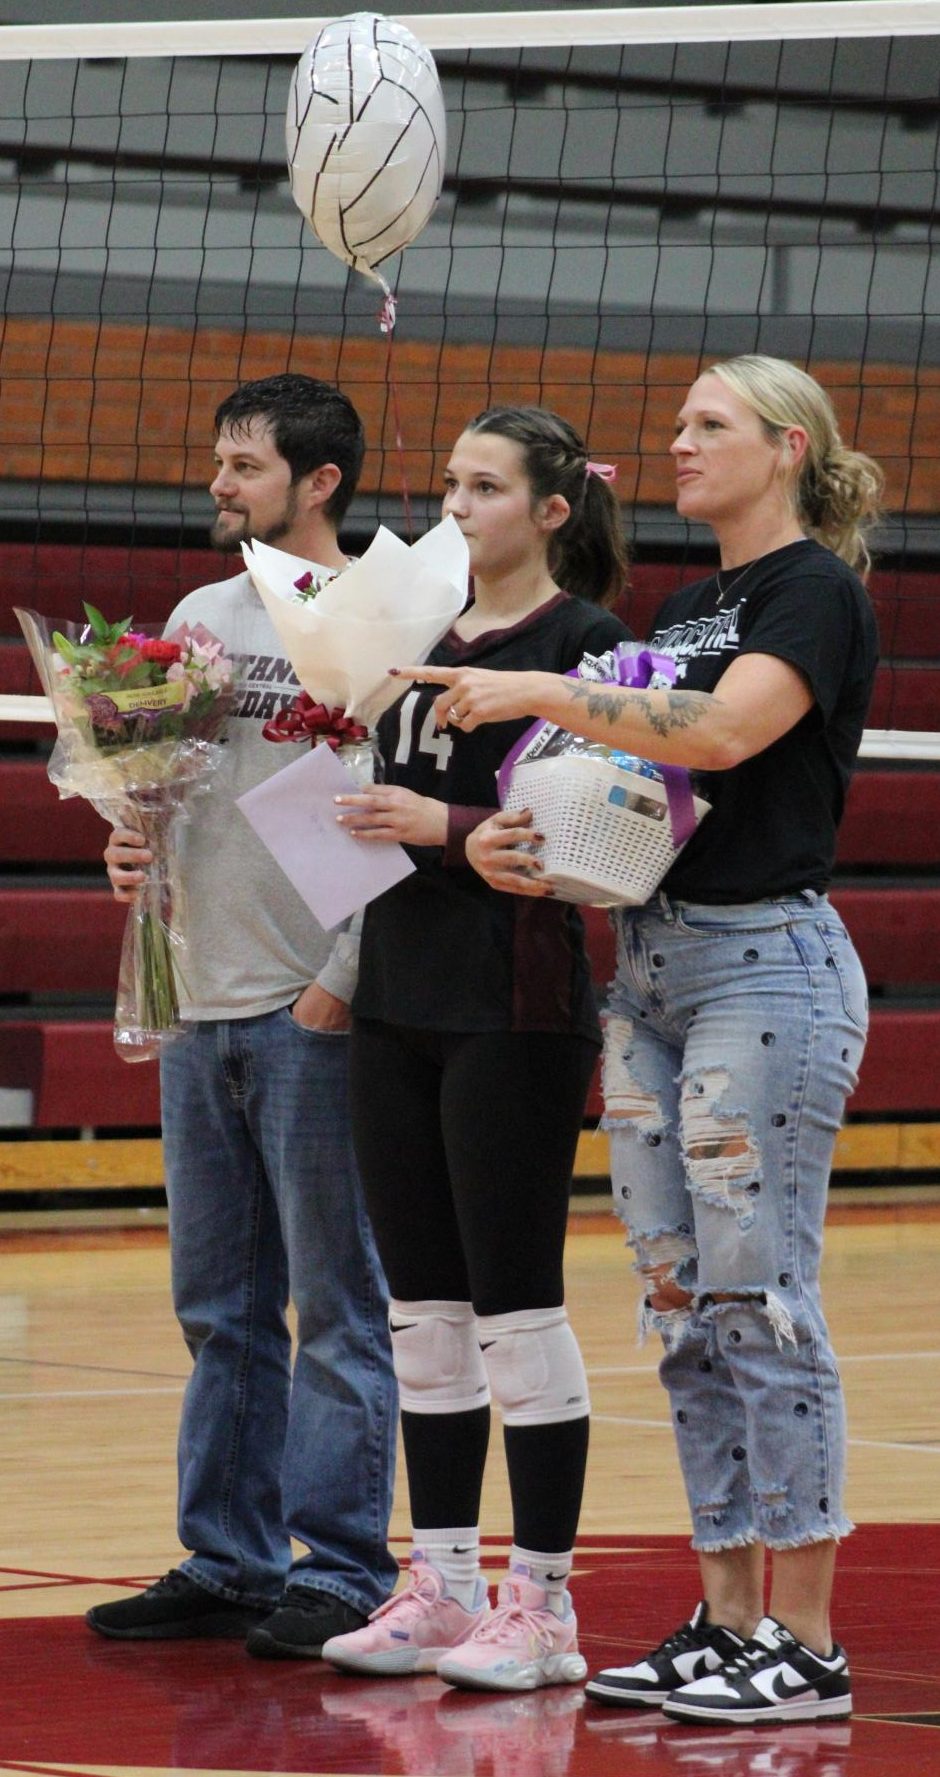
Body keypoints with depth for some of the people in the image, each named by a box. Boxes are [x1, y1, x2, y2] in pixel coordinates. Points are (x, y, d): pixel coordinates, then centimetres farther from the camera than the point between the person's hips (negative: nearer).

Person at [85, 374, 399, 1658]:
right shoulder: (200, 620, 14)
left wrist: (344, 984, -16)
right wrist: (134, 843, -1)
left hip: (317, 1019, -7)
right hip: (201, 1009, 7)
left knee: (337, 1304, -2)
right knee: (223, 1310, 11)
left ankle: (338, 1577, 0)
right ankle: (229, 1567, 17)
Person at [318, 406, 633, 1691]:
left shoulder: (580, 642, -7)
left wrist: (447, 827, -20)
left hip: (516, 1007, -7)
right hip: (399, 1001, 8)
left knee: (516, 1305, -5)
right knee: (422, 1308, 9)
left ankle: (541, 1602, 1)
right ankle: (442, 1587, 14)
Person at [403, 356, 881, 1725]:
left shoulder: (817, 590, -7)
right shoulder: (684, 606, 19)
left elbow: (722, 734, -24)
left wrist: (543, 694, -24)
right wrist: (520, 840, -2)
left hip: (766, 959, -9)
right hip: (648, 965, 9)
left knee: (760, 1304, -9)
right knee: (683, 1311, 8)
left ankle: (807, 1647, -5)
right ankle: (727, 1622, 12)